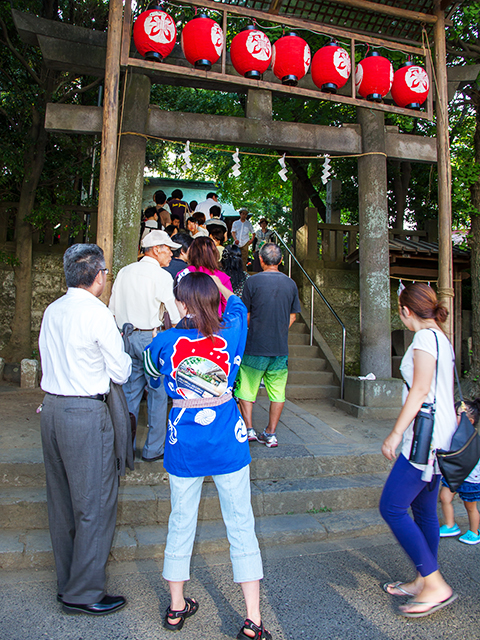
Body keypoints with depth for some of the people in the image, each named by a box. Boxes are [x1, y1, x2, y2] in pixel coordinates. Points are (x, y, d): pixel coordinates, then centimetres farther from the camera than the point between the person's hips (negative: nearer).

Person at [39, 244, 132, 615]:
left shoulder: (52, 311, 7)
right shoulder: (97, 314, -15)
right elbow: (121, 373, -9)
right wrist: (120, 350, 9)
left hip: (51, 407, 8)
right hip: (85, 414, -8)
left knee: (62, 500, 19)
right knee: (95, 503, 5)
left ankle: (67, 581, 36)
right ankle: (83, 594, 18)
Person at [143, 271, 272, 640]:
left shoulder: (166, 342, -9)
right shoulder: (230, 336, -8)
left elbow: (152, 370, 14)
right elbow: (237, 305, 14)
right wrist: (213, 280, 26)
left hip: (184, 446, 1)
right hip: (228, 444, -1)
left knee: (181, 525, 18)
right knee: (241, 526, 12)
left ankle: (176, 609, 38)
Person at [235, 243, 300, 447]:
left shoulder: (253, 281, -6)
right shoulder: (291, 284, 4)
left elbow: (245, 315, -1)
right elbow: (292, 317, 11)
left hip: (255, 346, -3)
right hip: (281, 348, 3)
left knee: (246, 390, 11)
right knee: (277, 392, 11)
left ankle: (248, 429, 9)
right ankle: (271, 434, 15)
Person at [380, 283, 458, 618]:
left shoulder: (425, 338, -13)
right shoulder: (443, 339, 14)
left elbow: (420, 390, -20)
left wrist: (396, 433, -17)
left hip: (427, 436, -10)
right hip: (438, 438, 10)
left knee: (392, 508, -3)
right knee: (423, 509, 17)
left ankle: (436, 585, 3)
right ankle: (424, 581, 28)